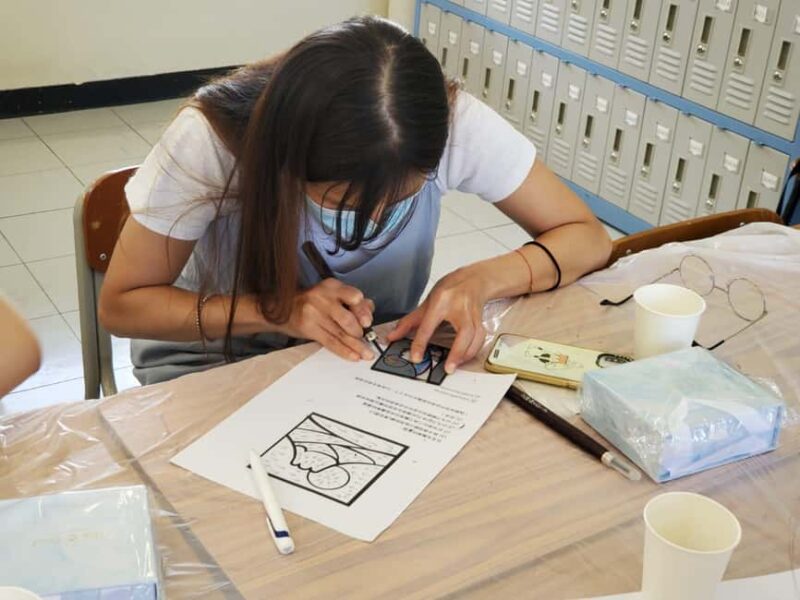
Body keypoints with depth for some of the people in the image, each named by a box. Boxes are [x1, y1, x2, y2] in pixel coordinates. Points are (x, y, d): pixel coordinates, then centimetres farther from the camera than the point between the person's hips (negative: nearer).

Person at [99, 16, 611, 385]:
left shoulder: (453, 122, -25)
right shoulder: (210, 139, -29)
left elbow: (588, 238, -13)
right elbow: (121, 304, -17)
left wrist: (479, 279, -33)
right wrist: (280, 311, -32)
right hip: (215, 361, -2)